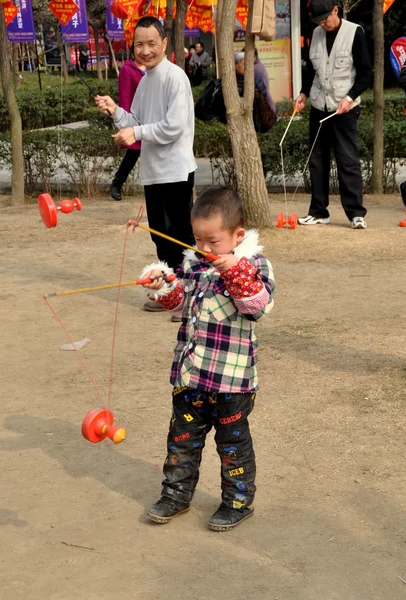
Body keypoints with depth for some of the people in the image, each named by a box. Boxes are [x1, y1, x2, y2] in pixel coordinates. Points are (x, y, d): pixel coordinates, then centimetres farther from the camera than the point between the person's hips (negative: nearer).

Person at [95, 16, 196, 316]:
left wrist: (137, 133, -17)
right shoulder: (144, 81, 14)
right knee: (160, 233, 15)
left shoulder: (175, 77, -12)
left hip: (176, 170, -8)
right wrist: (115, 111, -2)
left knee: (181, 235, -4)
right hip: (153, 171, 9)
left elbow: (175, 126, -19)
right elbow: (136, 124, 15)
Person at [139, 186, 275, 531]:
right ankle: (177, 494, 31)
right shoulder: (193, 262, 5)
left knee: (233, 441, 9)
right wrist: (163, 286, -10)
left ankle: (238, 501, 24)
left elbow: (260, 304, -24)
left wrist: (236, 271, -35)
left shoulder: (253, 264, -11)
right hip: (189, 373, 6)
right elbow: (179, 300, 9)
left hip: (232, 377, -6)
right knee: (182, 436, 16)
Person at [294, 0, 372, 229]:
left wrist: (350, 97, -17)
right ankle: (319, 211, 15)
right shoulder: (316, 34, 8)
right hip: (319, 107, 5)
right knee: (317, 160, 7)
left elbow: (365, 72, -7)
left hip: (345, 109, -5)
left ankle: (357, 213, -4)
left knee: (348, 160, -7)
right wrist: (304, 93, 8)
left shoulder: (354, 32, -7)